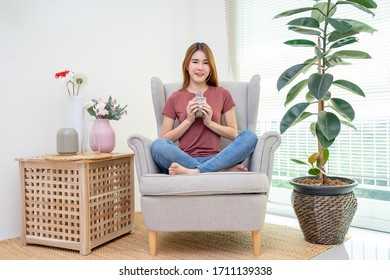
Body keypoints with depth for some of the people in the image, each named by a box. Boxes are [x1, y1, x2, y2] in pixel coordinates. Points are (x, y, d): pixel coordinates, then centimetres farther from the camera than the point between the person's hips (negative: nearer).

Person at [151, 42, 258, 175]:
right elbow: (165, 139, 5)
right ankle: (224, 170, -30)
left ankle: (194, 172, -32)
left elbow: (234, 134, 9)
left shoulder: (223, 94, 10)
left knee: (250, 136, -23)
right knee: (157, 145, -31)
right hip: (185, 159, 0)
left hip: (214, 158, 1)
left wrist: (210, 123, -6)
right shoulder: (175, 99, 9)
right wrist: (188, 120, -7)